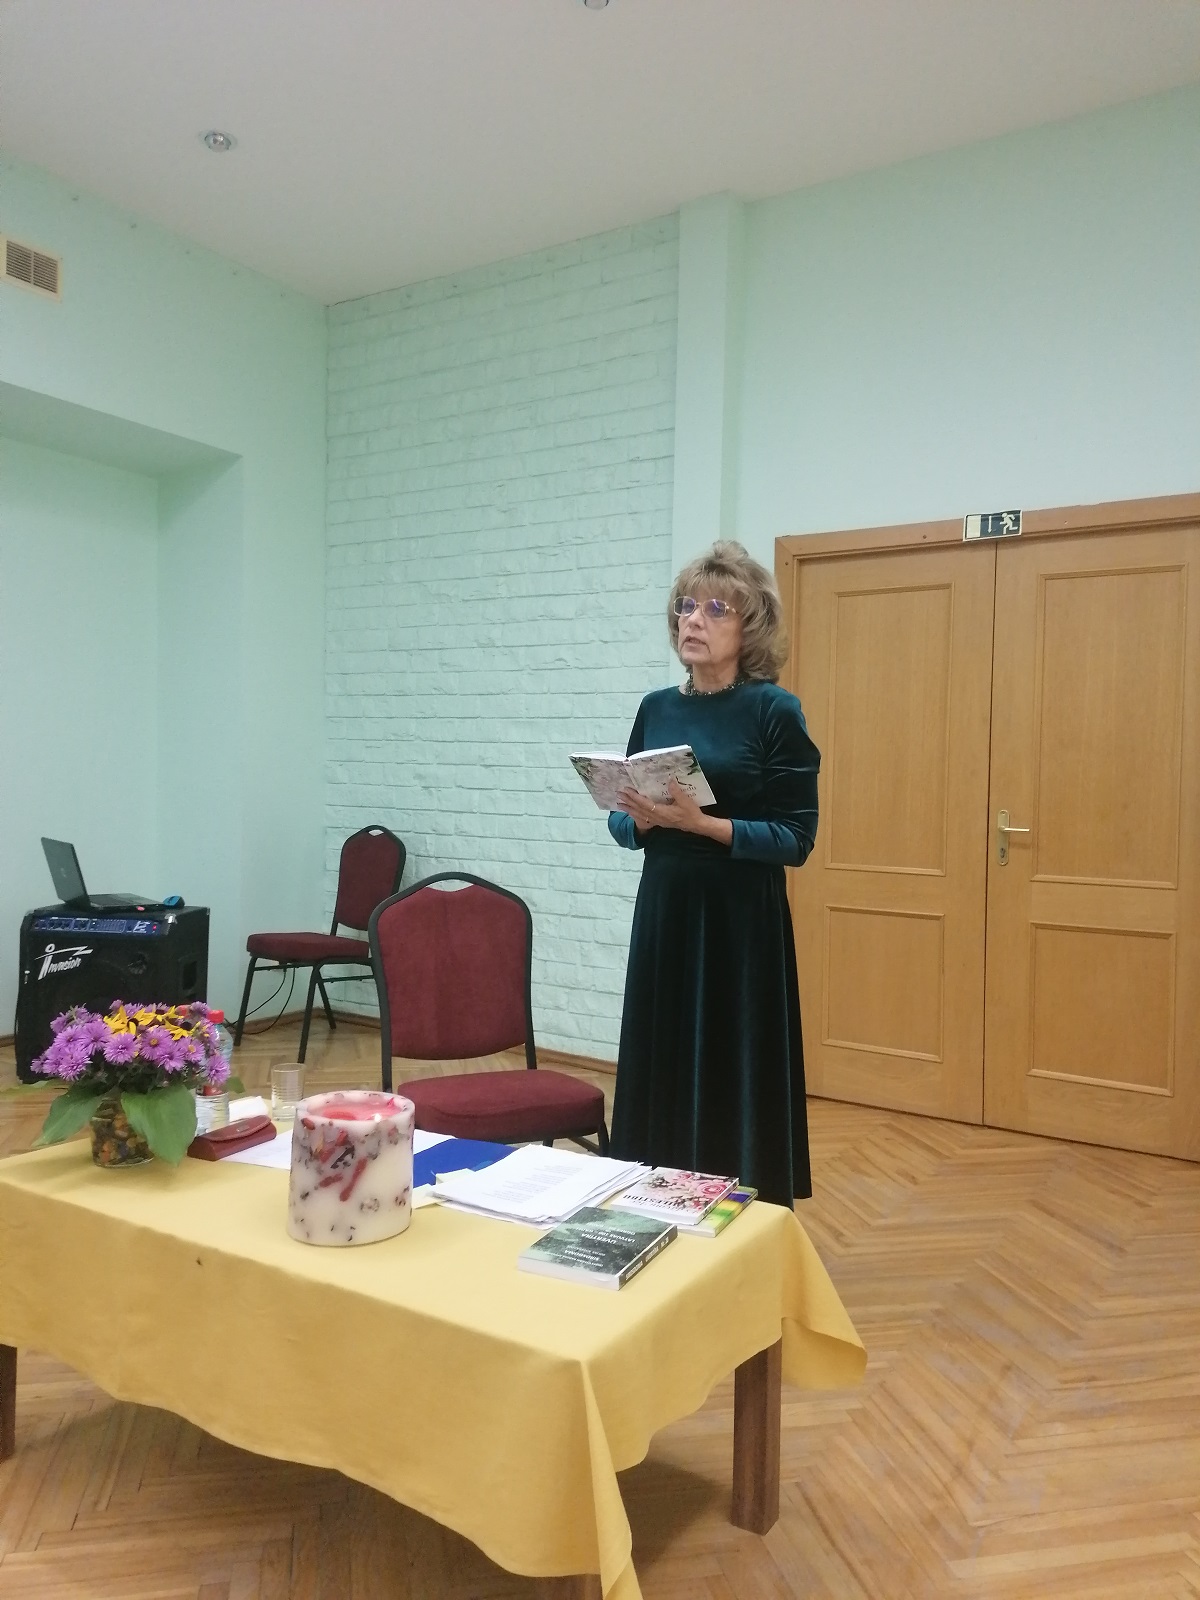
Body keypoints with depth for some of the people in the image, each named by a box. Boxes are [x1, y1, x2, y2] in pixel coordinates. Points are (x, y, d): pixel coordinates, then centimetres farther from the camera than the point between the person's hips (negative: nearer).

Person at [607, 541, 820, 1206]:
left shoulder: (775, 711, -7)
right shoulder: (656, 708, 9)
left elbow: (795, 838, -10)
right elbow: (621, 821, 12)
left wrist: (700, 823, -21)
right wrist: (640, 820, -10)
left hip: (742, 922, -5)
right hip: (663, 912, 5)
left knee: (735, 1079, 1)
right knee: (660, 1072, 10)